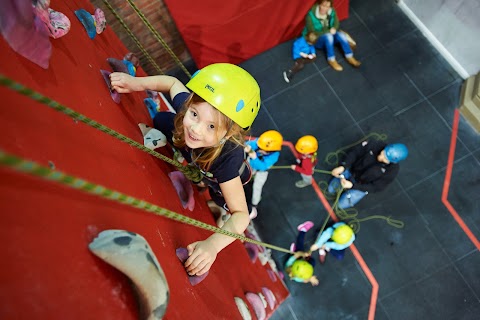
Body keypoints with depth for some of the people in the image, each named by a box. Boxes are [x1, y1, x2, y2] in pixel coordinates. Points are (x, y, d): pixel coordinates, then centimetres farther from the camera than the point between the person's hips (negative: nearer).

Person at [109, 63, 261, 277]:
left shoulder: (228, 158, -50)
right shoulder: (186, 105, -39)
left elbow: (240, 214, -46)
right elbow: (173, 83, -15)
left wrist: (212, 244, -63)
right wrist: (136, 83, -30)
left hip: (225, 181, -3)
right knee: (161, 120, 9)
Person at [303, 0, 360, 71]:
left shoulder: (332, 11, -9)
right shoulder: (311, 15, -24)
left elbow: (336, 23, 3)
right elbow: (312, 33, -23)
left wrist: (334, 29, -22)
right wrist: (328, 31, -26)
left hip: (329, 34, 5)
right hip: (316, 39, -5)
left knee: (341, 35, -22)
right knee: (328, 36, -34)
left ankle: (349, 57, -12)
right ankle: (331, 60, -22)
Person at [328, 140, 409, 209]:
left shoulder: (393, 169, -32)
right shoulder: (374, 145, -31)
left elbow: (376, 187, -22)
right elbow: (354, 152, -16)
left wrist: (353, 185, -29)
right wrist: (342, 167, -28)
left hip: (363, 185, -2)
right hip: (351, 171, 2)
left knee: (342, 204, 1)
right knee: (331, 189, 11)